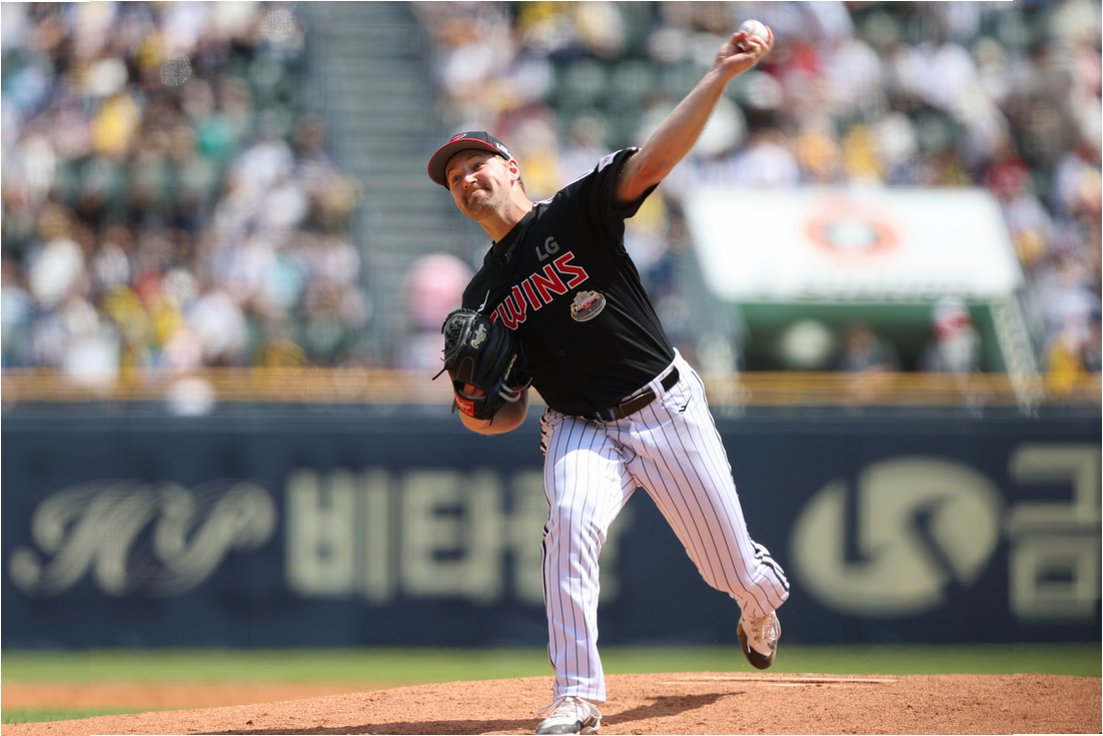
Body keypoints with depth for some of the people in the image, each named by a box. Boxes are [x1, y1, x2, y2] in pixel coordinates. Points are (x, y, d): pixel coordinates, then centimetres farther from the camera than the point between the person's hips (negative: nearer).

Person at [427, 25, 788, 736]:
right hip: (582, 430, 2)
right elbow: (510, 411, 10)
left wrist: (720, 75, -33)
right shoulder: (484, 297, 8)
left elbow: (653, 160, -20)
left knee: (734, 568, 7)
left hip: (667, 407, -2)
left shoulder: (576, 213, -5)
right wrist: (478, 414, -14)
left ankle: (762, 602, 47)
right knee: (571, 520, -31)